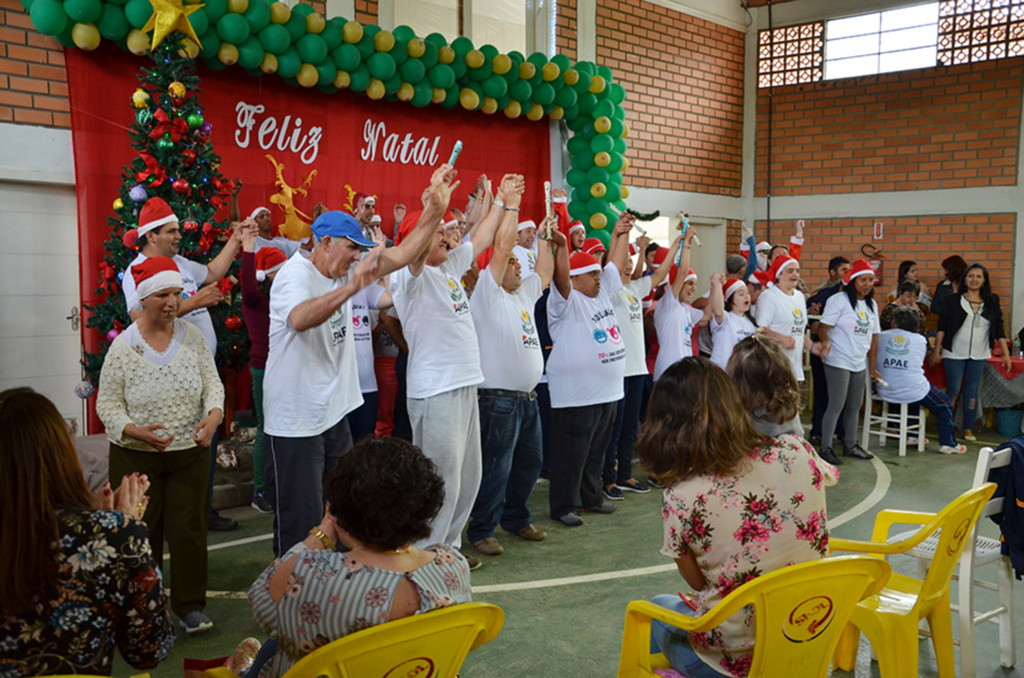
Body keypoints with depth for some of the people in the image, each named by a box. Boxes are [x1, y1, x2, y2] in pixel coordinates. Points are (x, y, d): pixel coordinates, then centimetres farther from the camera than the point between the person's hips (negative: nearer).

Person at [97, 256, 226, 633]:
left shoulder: (192, 336, -2)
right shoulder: (123, 346, -8)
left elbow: (212, 382, 3)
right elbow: (107, 404, -4)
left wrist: (214, 415, -18)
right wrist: (135, 431, -22)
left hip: (190, 452, 2)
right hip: (136, 457, -1)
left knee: (189, 531, 3)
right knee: (141, 532, 9)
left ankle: (190, 606, 19)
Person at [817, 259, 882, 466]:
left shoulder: (871, 304, 12)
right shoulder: (839, 300, -8)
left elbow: (874, 336, 15)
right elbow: (823, 326, -15)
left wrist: (873, 367, 15)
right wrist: (825, 341, -37)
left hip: (860, 364, 7)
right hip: (838, 362, -7)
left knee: (855, 406, 13)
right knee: (836, 406, -7)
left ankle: (851, 445, 26)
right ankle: (826, 448, 1)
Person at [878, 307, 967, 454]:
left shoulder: (881, 337, -2)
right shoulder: (920, 340, -2)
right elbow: (919, 363, 13)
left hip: (885, 392, 4)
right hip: (913, 391, -4)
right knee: (944, 404, 19)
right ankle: (948, 444, 20)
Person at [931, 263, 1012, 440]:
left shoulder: (992, 301, 6)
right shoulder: (954, 299, -2)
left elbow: (999, 329, 7)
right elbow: (942, 326, -2)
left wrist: (1006, 353, 4)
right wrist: (937, 349, -7)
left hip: (979, 355, 3)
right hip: (955, 353, -3)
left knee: (972, 391, 7)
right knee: (953, 390, -1)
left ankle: (968, 429, 15)